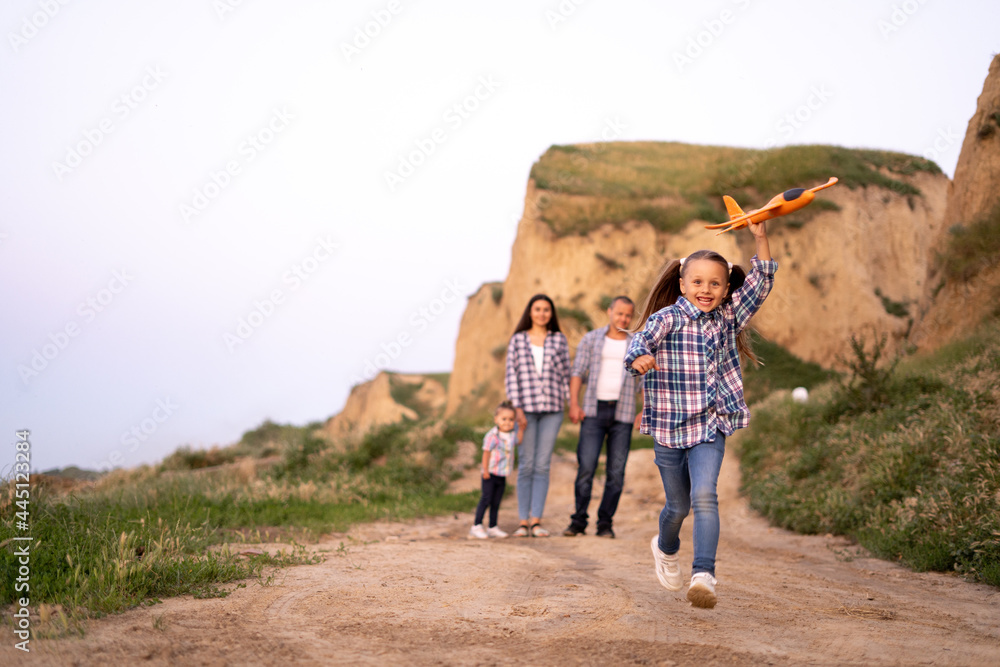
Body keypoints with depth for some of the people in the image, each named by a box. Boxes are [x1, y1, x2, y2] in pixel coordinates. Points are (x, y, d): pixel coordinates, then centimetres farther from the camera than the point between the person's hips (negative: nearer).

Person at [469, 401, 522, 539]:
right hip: (491, 474, -6)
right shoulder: (492, 435, -15)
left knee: (496, 502, 10)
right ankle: (476, 527, -7)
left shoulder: (512, 434, 6)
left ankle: (493, 527, 16)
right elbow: (486, 452, -14)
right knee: (486, 499, -9)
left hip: (503, 476, 6)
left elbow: (519, 441, 24)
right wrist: (485, 470, -17)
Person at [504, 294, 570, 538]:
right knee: (526, 465, 0)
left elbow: (566, 374, 11)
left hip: (552, 409, 1)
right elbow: (511, 374, 3)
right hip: (526, 408, -1)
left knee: (542, 465, -1)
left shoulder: (559, 340, 10)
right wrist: (517, 408, -6)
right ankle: (523, 521, 3)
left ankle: (536, 520, 1)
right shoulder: (517, 340, 7)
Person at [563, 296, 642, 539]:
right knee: (586, 466, -10)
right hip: (594, 411, -1)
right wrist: (573, 404, -11)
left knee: (616, 471, -2)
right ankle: (579, 521, 0)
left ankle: (605, 523, 6)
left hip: (622, 414, 1)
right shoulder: (590, 339, 7)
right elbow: (577, 372, 2)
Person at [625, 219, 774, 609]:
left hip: (710, 428, 1)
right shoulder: (668, 318, -7)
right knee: (678, 506, 13)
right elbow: (640, 340, -24)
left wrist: (760, 238, -9)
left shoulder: (727, 318, 5)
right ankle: (666, 550, 45)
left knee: (704, 496, -20)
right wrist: (639, 358, -47)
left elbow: (760, 283, 2)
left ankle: (703, 576, -22)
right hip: (669, 429, -1)